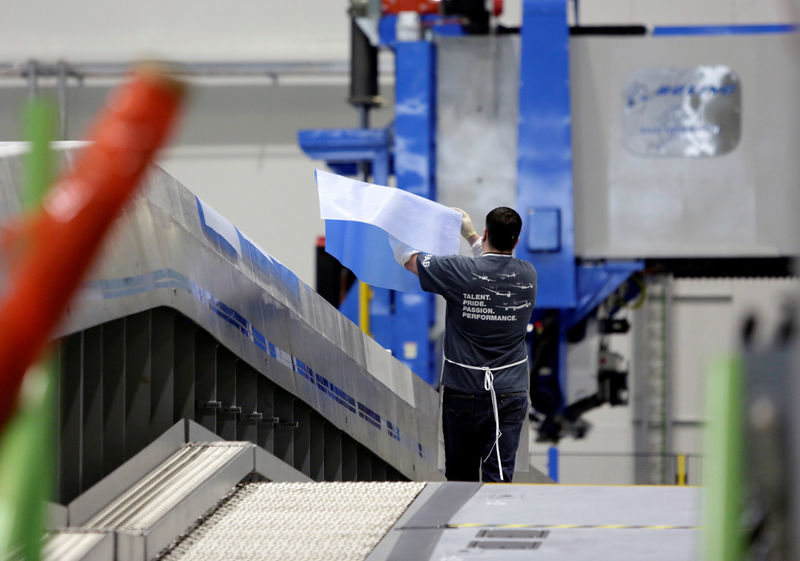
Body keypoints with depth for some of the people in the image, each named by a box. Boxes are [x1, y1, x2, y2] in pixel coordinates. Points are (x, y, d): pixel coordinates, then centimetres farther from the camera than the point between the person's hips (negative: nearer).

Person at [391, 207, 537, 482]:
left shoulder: (461, 271, -13)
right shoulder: (527, 274, 0)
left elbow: (407, 258, 1)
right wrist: (470, 235, 33)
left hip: (463, 392, -2)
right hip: (510, 394, 2)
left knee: (460, 478, 12)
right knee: (499, 477, -2)